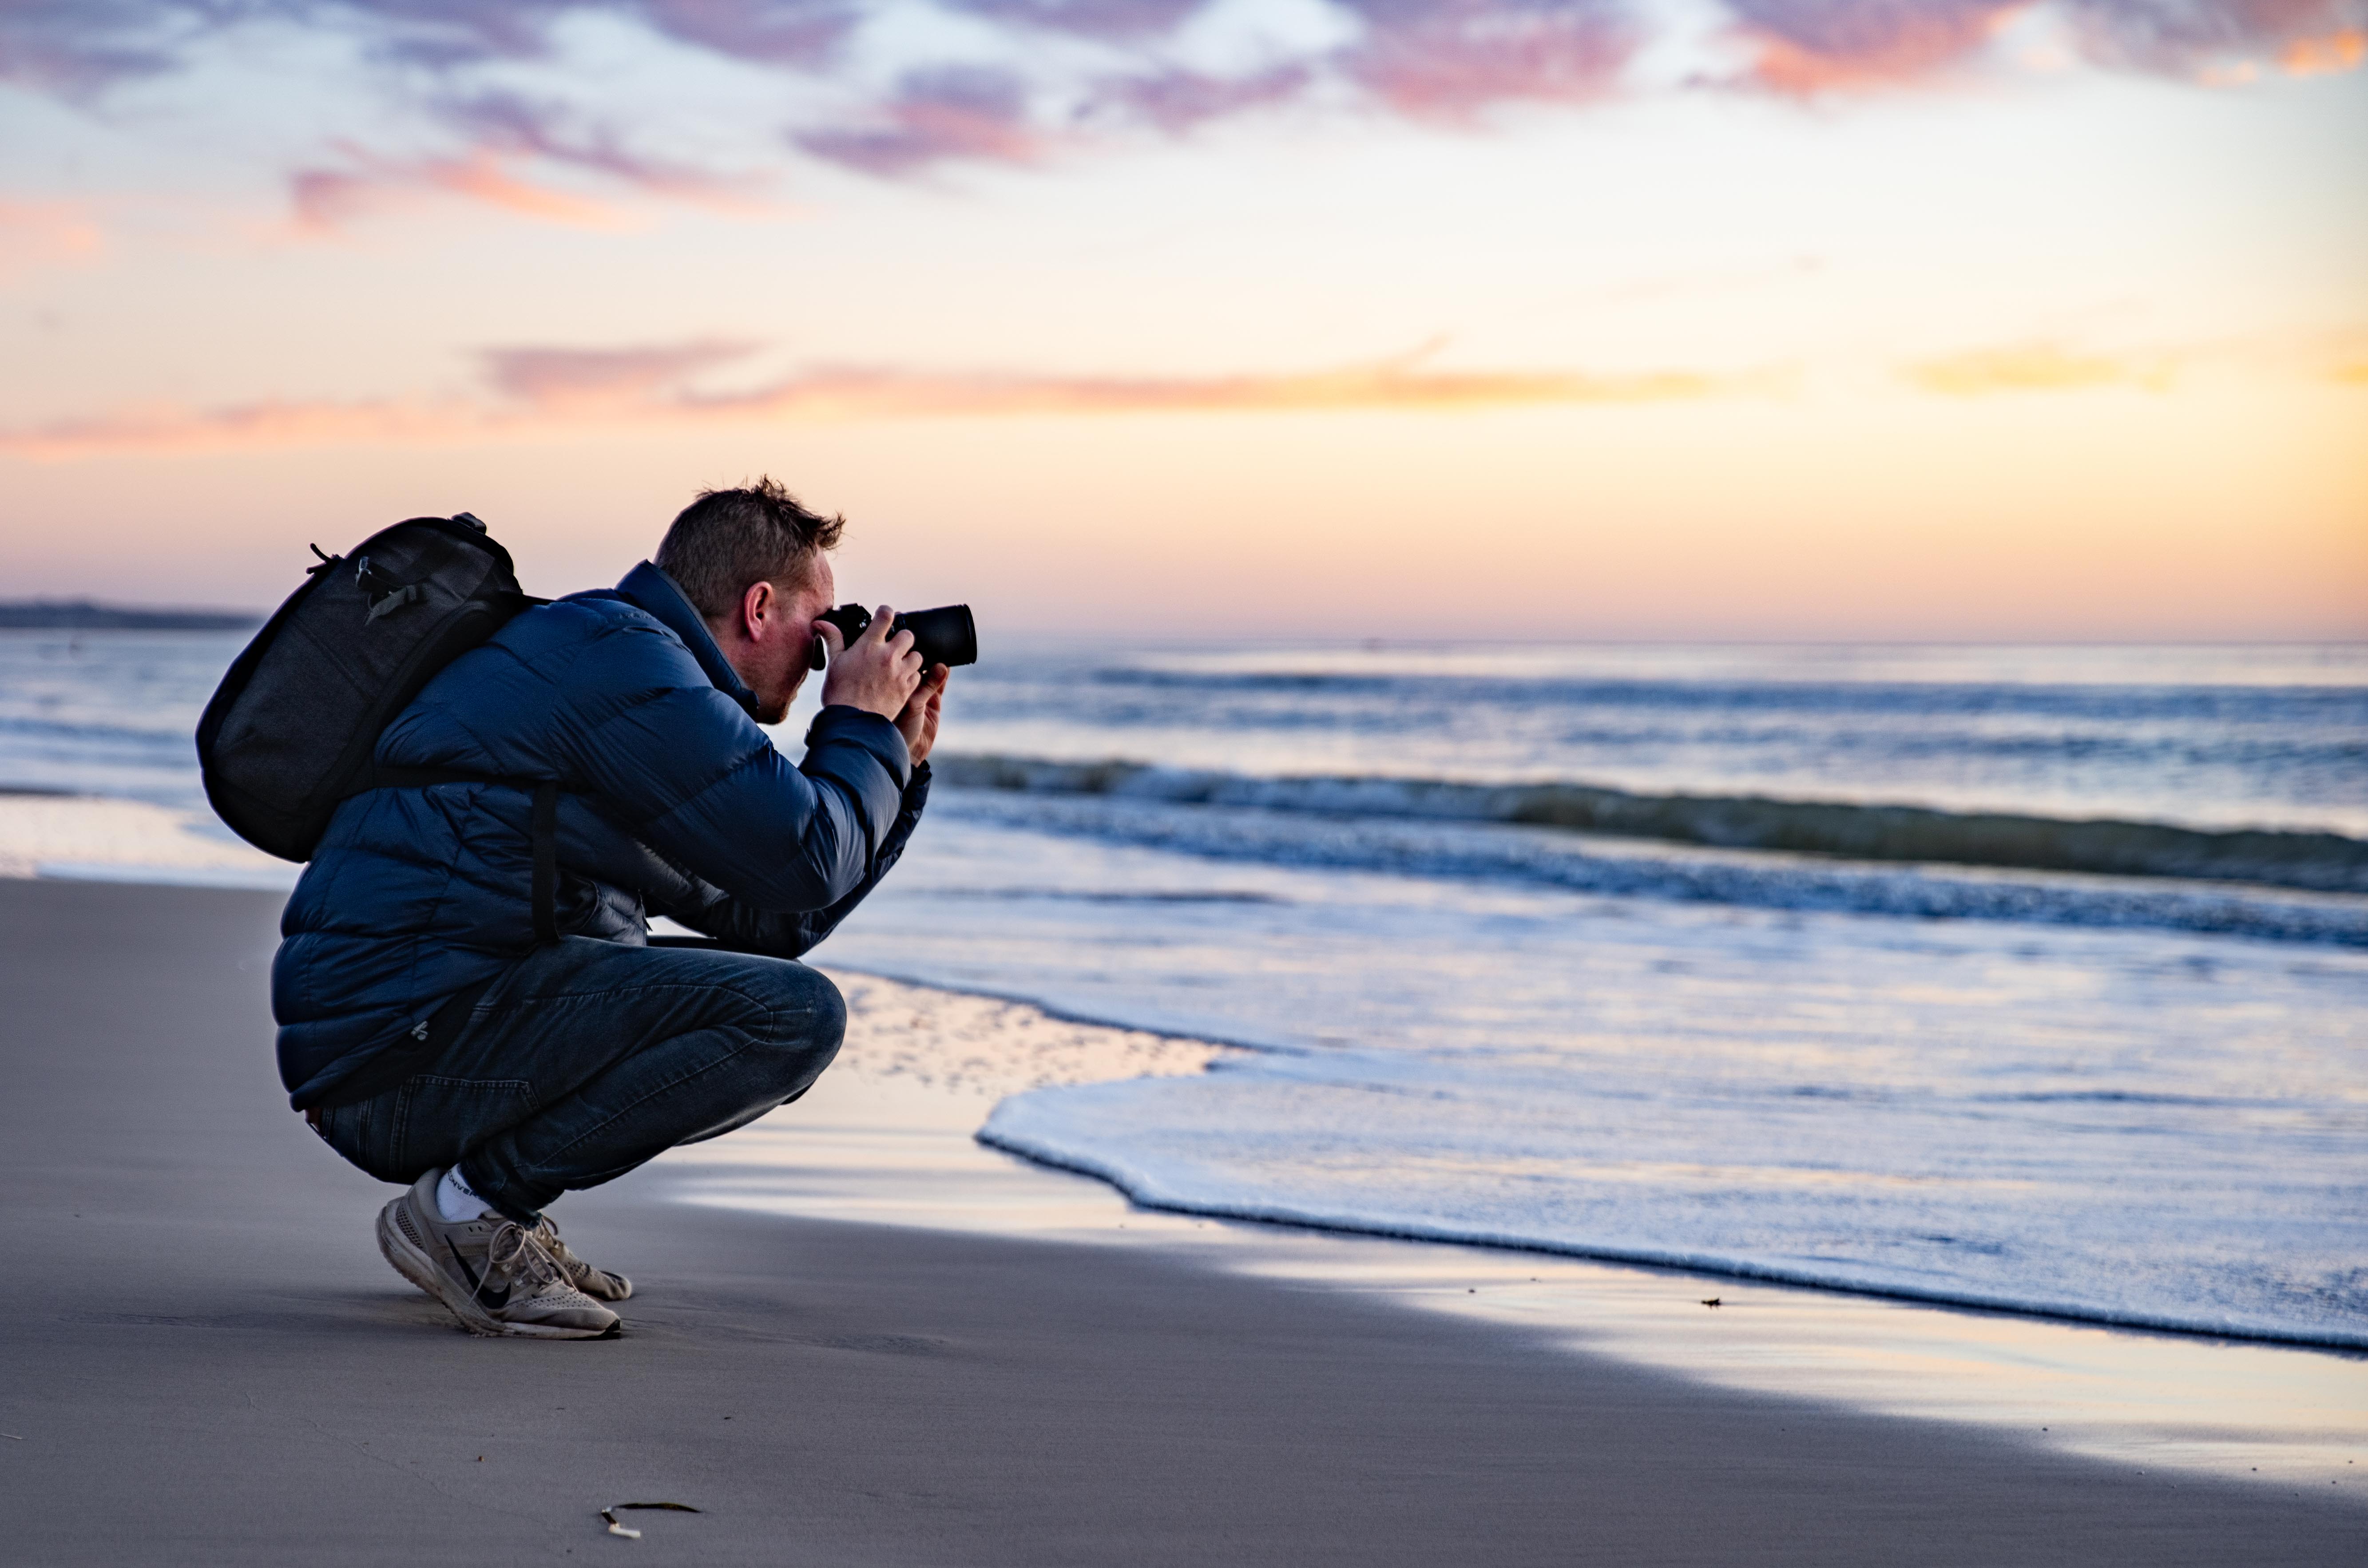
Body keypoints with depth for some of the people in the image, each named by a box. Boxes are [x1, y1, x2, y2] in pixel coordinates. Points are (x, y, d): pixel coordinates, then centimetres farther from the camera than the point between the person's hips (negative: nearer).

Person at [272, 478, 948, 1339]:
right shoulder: (627, 662, -10)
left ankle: (488, 1198, 11)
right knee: (795, 1015, -18)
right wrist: (861, 726, 3)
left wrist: (896, 758, 23)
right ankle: (471, 1206, -10)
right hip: (405, 1042, -11)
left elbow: (770, 922, 26)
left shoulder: (611, 660, 23)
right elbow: (805, 865, -16)